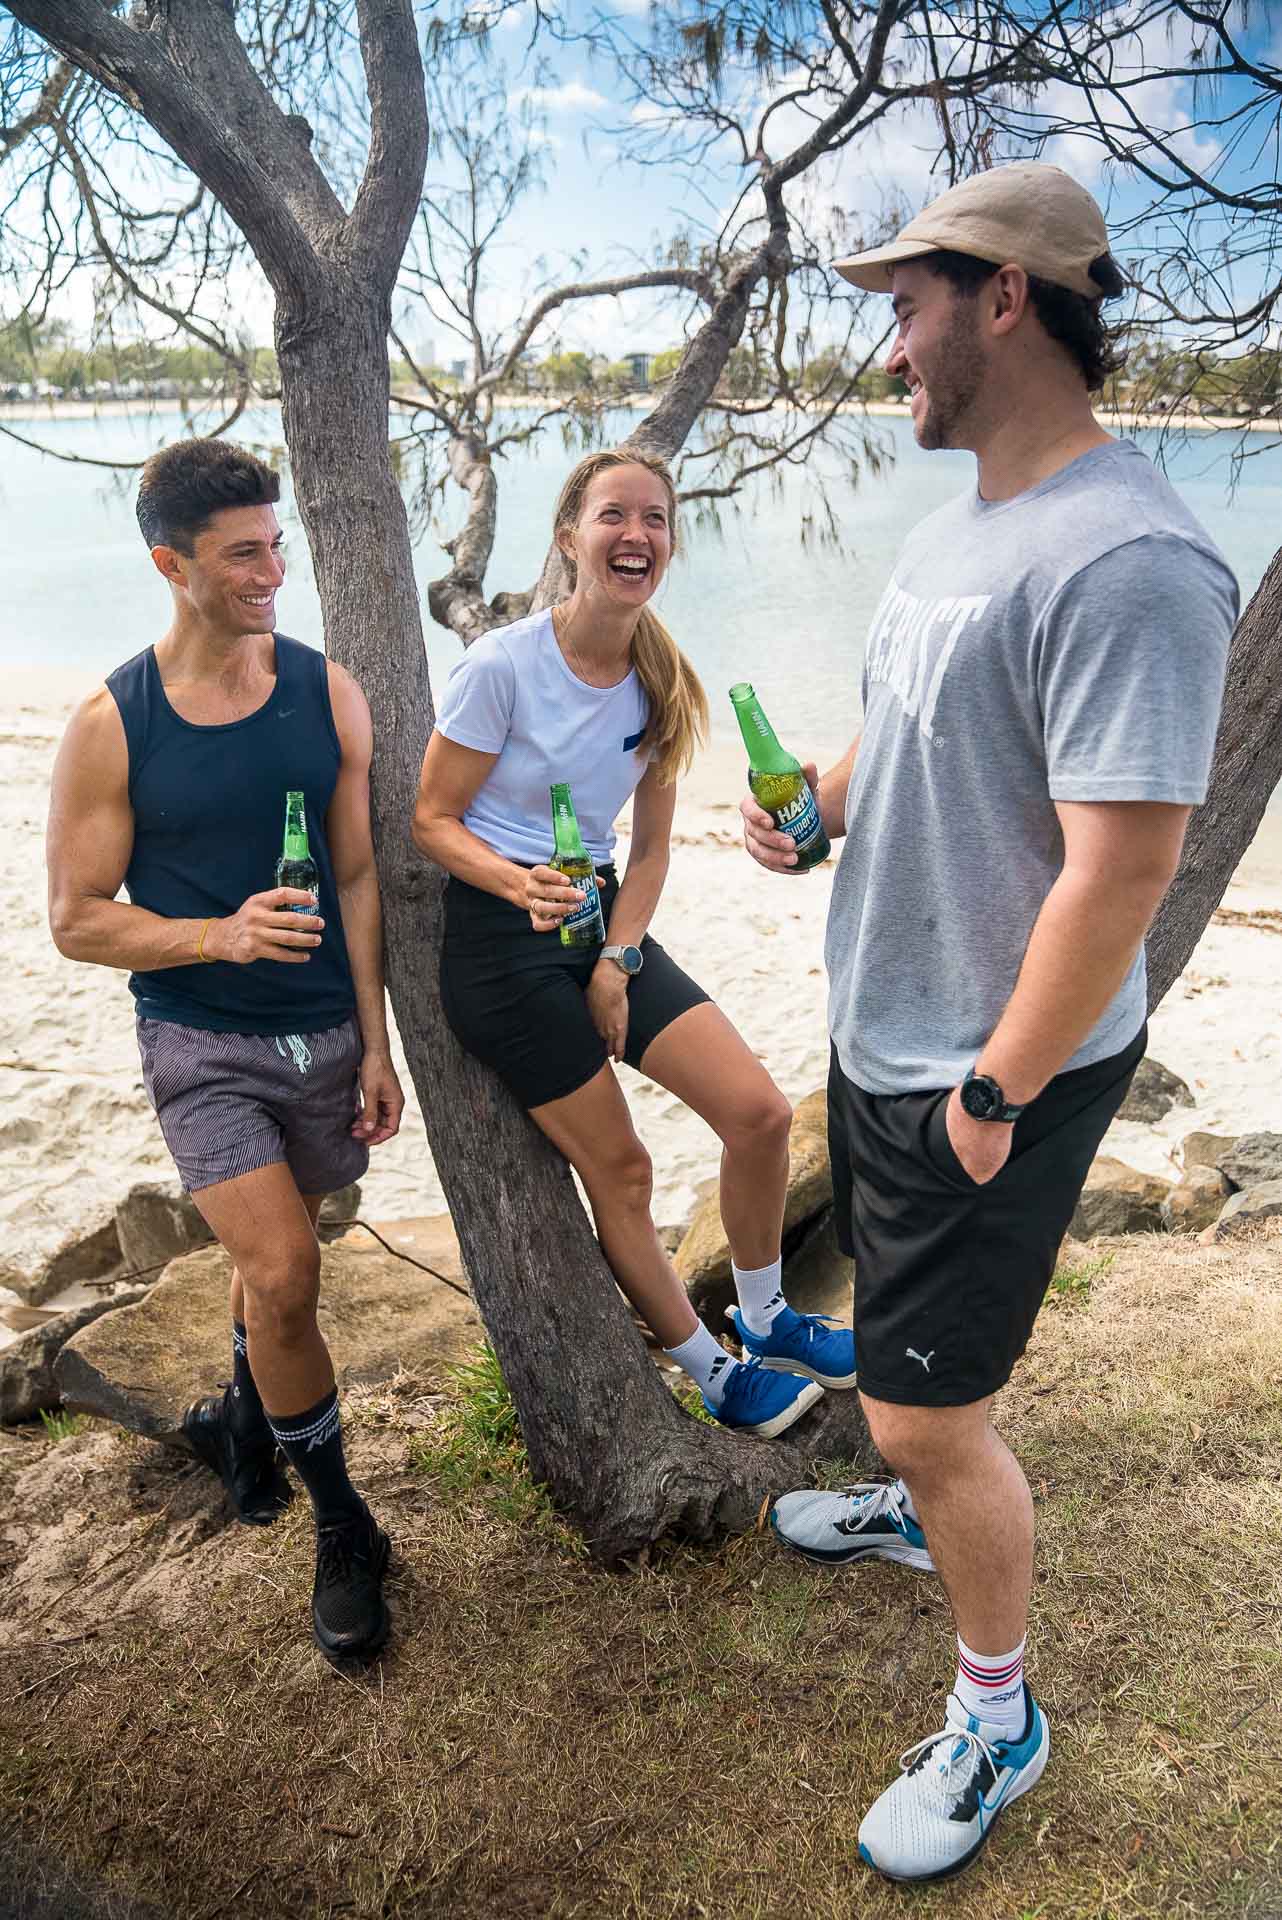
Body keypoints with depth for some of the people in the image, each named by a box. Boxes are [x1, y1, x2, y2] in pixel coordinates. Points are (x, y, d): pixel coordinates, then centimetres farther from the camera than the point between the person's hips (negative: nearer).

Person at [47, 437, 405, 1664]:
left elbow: (357, 879, 1)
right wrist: (219, 935, -23)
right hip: (199, 1042, -3)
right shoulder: (111, 726, -10)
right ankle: (341, 1526, 10)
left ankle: (240, 1419, 50)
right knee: (281, 1272, -13)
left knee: (269, 1254, 18)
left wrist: (375, 1047, 1)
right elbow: (76, 920, -6)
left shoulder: (326, 693, -3)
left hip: (321, 1033, 3)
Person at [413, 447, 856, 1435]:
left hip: (602, 917, 6)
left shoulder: (661, 681, 1)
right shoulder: (502, 666, -16)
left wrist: (616, 962, -5)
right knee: (620, 1167, 1)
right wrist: (520, 883, -28)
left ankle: (764, 1318, 25)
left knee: (759, 1111, -1)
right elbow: (433, 819, -11)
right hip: (499, 939, -5)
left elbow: (651, 844, 6)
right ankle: (713, 1371, 24)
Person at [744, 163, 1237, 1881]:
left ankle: (998, 1722, 27)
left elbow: (1123, 864, -28)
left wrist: (996, 1094, -21)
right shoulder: (961, 522, 6)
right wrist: (812, 809, 1)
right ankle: (920, 1508, 55)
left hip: (988, 1081, -9)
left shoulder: (1126, 561, -26)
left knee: (928, 1409, 2)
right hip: (884, 1032, 9)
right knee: (907, 1341, 27)